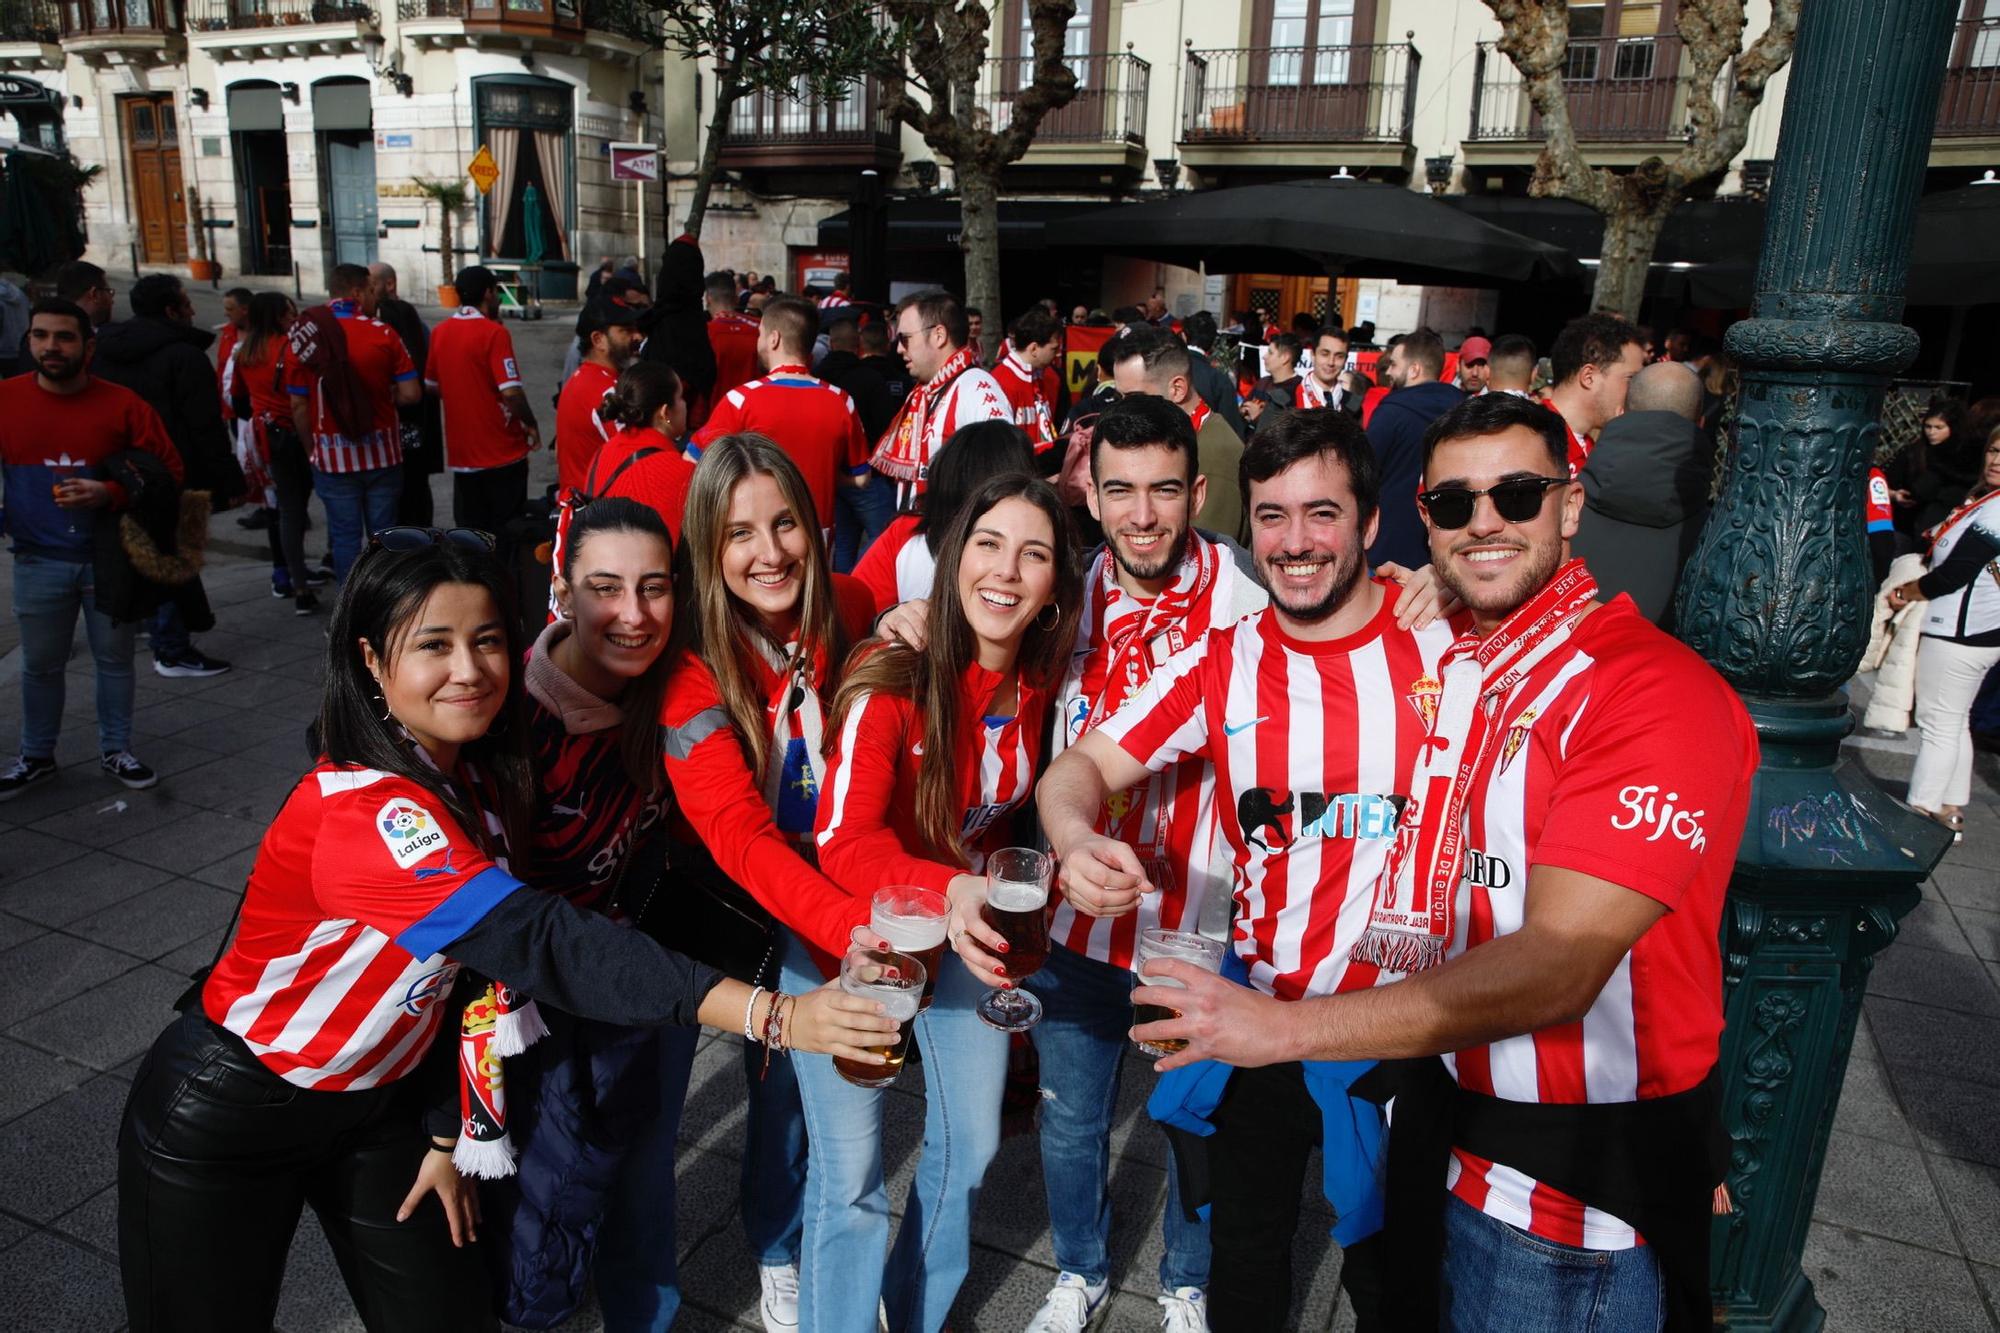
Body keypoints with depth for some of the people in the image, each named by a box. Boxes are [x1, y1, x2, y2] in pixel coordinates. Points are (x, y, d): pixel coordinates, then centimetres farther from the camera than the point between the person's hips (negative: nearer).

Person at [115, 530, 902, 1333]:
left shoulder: (485, 778, -9)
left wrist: (450, 1131, 0)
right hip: (228, 1116, -6)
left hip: (377, 1101, 6)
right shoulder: (362, 811, -33)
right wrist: (773, 1016, -50)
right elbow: (540, 942, -44)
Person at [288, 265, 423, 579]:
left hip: (333, 458, 0)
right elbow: (410, 394, -9)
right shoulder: (383, 334, -7)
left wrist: (311, 448, 10)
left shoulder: (304, 338, -4)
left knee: (345, 536, 8)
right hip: (382, 453, 0)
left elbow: (298, 405, -2)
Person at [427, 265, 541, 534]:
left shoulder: (439, 333, 5)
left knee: (469, 533, 12)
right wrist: (531, 425, -5)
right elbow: (511, 392, -20)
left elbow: (432, 386, 15)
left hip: (461, 453, 6)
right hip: (502, 453, -6)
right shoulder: (494, 332, -14)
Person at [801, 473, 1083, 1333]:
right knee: (850, 1178, -3)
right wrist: (948, 889, -46)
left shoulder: (1043, 681, -9)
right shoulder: (891, 680, -26)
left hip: (969, 927, 5)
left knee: (971, 1146, 16)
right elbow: (841, 843, -30)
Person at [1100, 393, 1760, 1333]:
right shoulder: (1440, 666, 2)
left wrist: (1284, 1028, -31)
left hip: (1577, 1182, -6)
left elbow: (1558, 966, -29)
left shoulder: (1659, 693, -21)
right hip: (1439, 1120, 6)